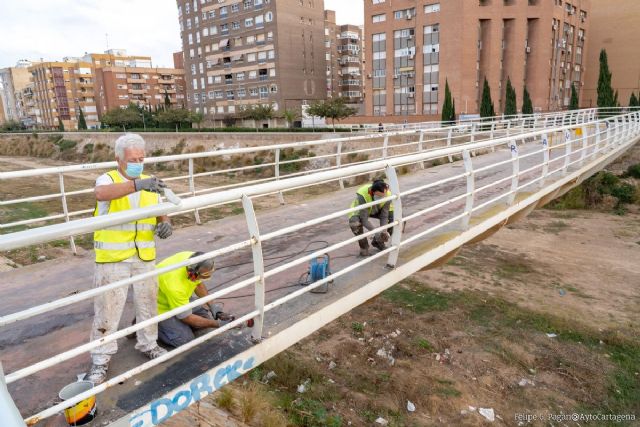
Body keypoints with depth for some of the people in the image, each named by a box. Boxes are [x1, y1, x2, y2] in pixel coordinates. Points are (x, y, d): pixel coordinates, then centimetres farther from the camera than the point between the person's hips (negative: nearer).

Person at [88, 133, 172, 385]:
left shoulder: (150, 184, 8)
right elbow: (101, 194, -32)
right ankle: (101, 359, 20)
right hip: (112, 259, -4)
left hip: (144, 257, 5)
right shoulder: (108, 180, -7)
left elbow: (161, 214, 14)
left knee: (148, 303, 16)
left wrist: (165, 224, -11)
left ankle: (148, 344, 36)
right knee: (107, 308, 4)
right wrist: (138, 184, -46)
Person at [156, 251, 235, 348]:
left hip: (180, 297, 7)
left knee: (205, 316, 1)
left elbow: (198, 284, -1)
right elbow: (187, 318, -26)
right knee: (185, 339, -12)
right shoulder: (175, 287, -40)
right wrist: (217, 324, -22)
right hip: (161, 306, -7)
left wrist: (212, 306, -9)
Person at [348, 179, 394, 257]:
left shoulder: (388, 194, -31)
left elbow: (384, 216, -25)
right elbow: (364, 220, -38)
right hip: (360, 211, -4)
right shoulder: (362, 195, -41)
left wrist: (384, 231, -40)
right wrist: (377, 232, -49)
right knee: (354, 223, -36)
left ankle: (378, 241, 7)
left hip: (377, 211, 4)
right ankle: (364, 247, -8)